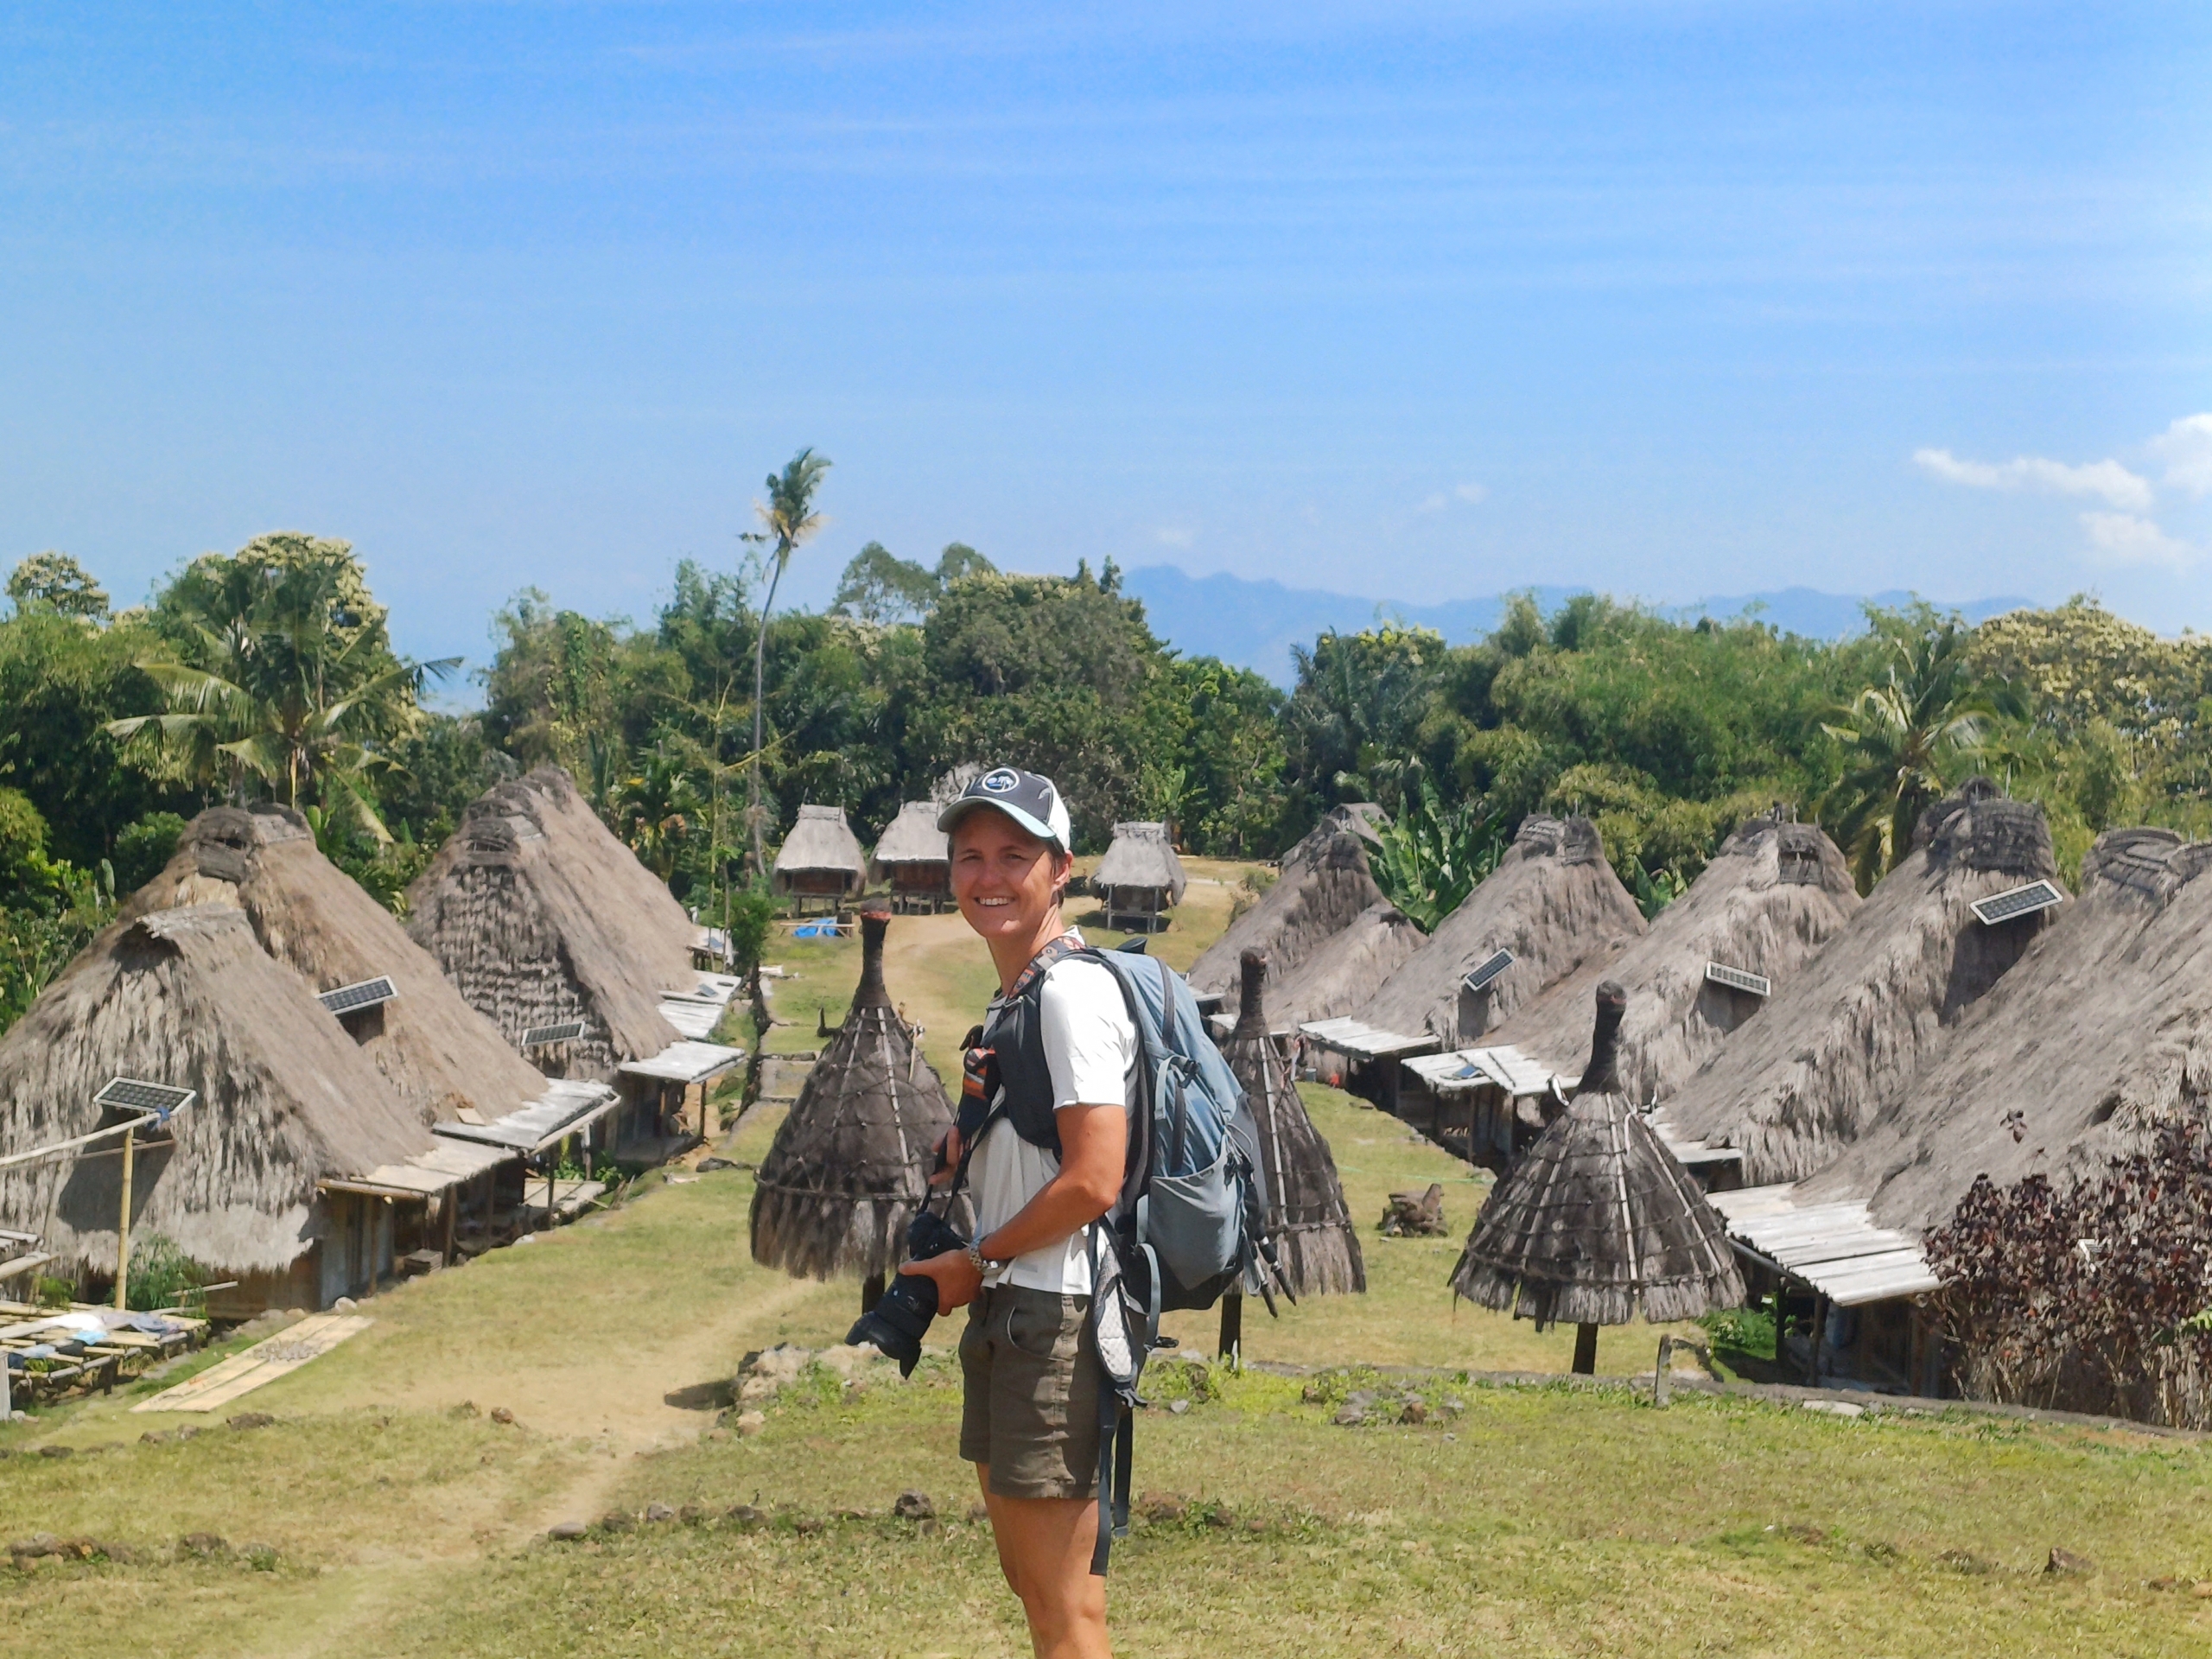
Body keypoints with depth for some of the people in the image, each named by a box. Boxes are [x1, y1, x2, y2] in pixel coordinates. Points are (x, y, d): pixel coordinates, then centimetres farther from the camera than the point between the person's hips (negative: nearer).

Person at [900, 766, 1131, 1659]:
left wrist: (975, 1262, -10)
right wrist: (967, 1142, 8)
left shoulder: (1072, 991, -15)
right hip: (1003, 1311, 11)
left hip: (1055, 1316, -11)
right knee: (1027, 1578, 19)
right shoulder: (1011, 999, 16)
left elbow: (1094, 1179, -22)